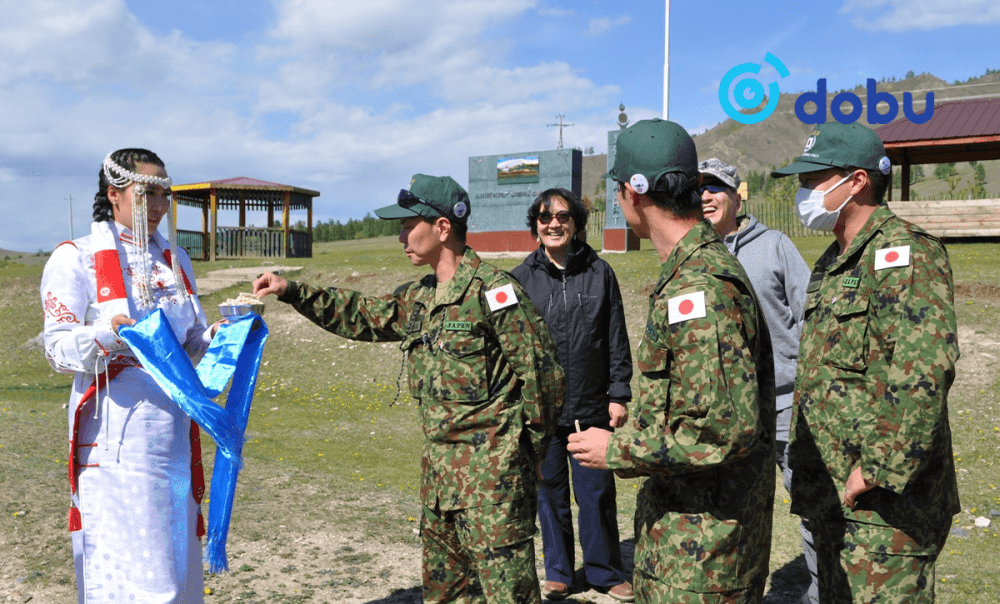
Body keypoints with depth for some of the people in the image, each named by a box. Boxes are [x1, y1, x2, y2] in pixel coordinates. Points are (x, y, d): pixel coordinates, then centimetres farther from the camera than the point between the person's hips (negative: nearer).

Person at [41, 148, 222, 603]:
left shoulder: (173, 259, 13)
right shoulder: (76, 259, -4)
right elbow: (58, 350, -10)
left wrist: (218, 338, -5)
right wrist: (105, 336, -29)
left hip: (173, 429, 6)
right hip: (115, 435, -5)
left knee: (176, 558, 12)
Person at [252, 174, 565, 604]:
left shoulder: (492, 290, -14)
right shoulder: (419, 298, 12)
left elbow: (540, 371, -13)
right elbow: (362, 316, 24)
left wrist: (531, 448, -6)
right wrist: (291, 291, 17)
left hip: (492, 470, -9)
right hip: (439, 468, 9)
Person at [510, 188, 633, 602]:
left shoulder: (599, 273, 2)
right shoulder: (522, 278, 2)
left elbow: (616, 339, 4)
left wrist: (619, 394, 1)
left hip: (592, 408, -1)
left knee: (597, 493, 7)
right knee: (550, 493, 11)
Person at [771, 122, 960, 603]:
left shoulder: (903, 252, -15)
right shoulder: (831, 263, 16)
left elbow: (926, 368, -27)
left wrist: (878, 470, -24)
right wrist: (803, 458, 19)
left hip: (883, 501, -9)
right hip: (830, 492, 9)